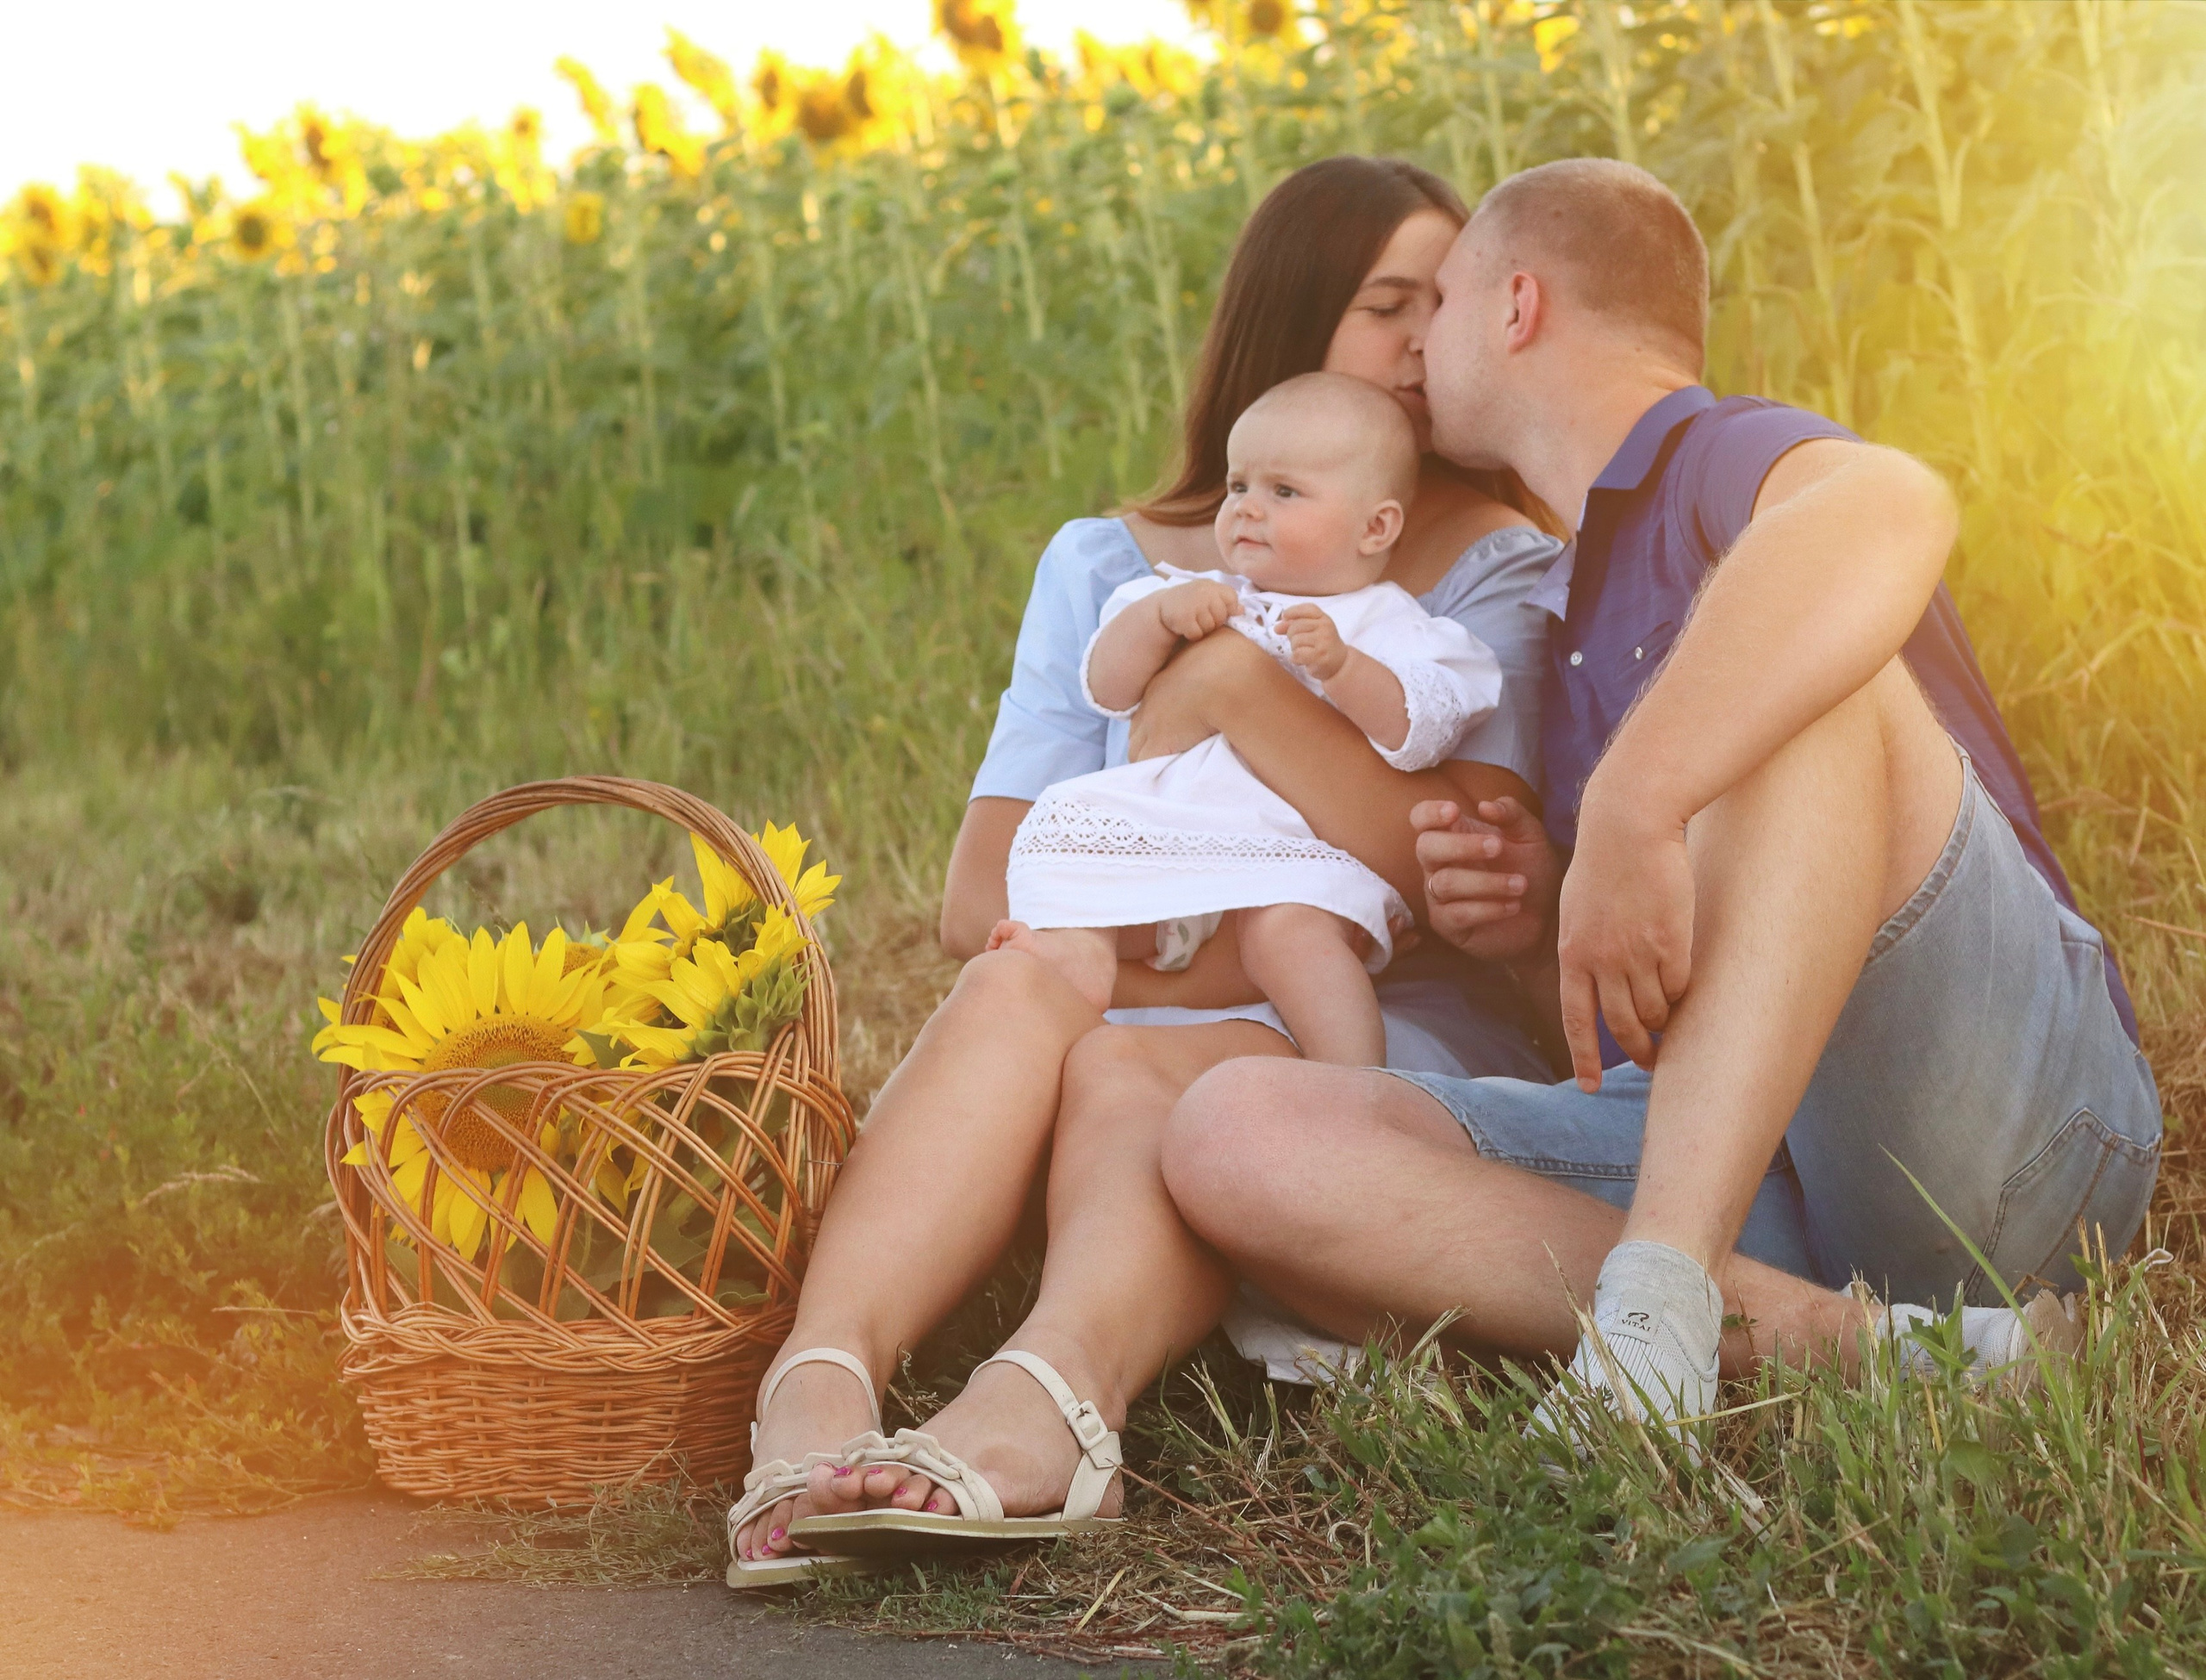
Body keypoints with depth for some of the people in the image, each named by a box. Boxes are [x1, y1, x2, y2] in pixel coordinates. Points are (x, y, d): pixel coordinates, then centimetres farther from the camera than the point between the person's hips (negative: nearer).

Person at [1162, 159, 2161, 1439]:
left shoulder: (1730, 461, -1)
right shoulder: (1579, 597, 27)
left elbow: (1895, 511, -29)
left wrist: (1633, 808, -36)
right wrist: (1540, 925, 9)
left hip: (2012, 1125, -7)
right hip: (1728, 1163, 7)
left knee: (1805, 683, -30)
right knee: (1235, 1139, -15)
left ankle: (1664, 1299, -39)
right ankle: (1840, 1342, -27)